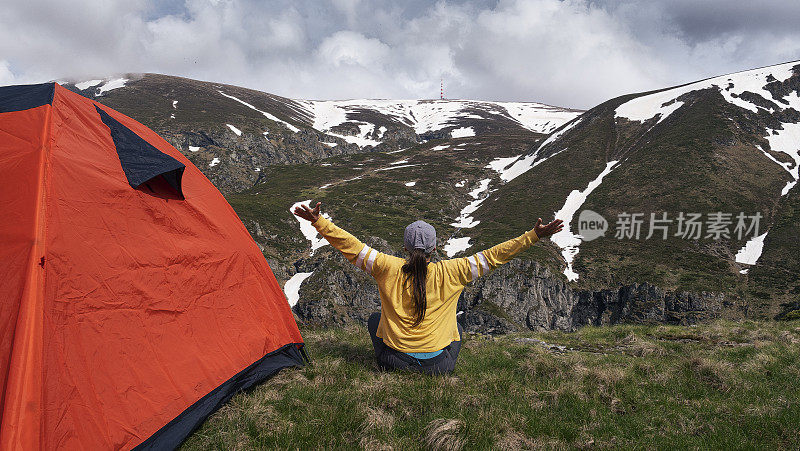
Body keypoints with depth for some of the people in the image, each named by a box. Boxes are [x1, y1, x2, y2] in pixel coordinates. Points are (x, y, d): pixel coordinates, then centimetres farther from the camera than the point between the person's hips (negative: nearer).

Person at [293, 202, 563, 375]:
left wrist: (317, 221, -5)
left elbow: (352, 247, -10)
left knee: (375, 320, 30)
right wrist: (533, 237, -5)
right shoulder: (449, 273, -11)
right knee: (456, 327, 33)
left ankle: (387, 371, 15)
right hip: (437, 367, 0)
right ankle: (445, 369, 13)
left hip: (395, 361, 0)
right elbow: (491, 257, -9)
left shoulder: (389, 269, -11)